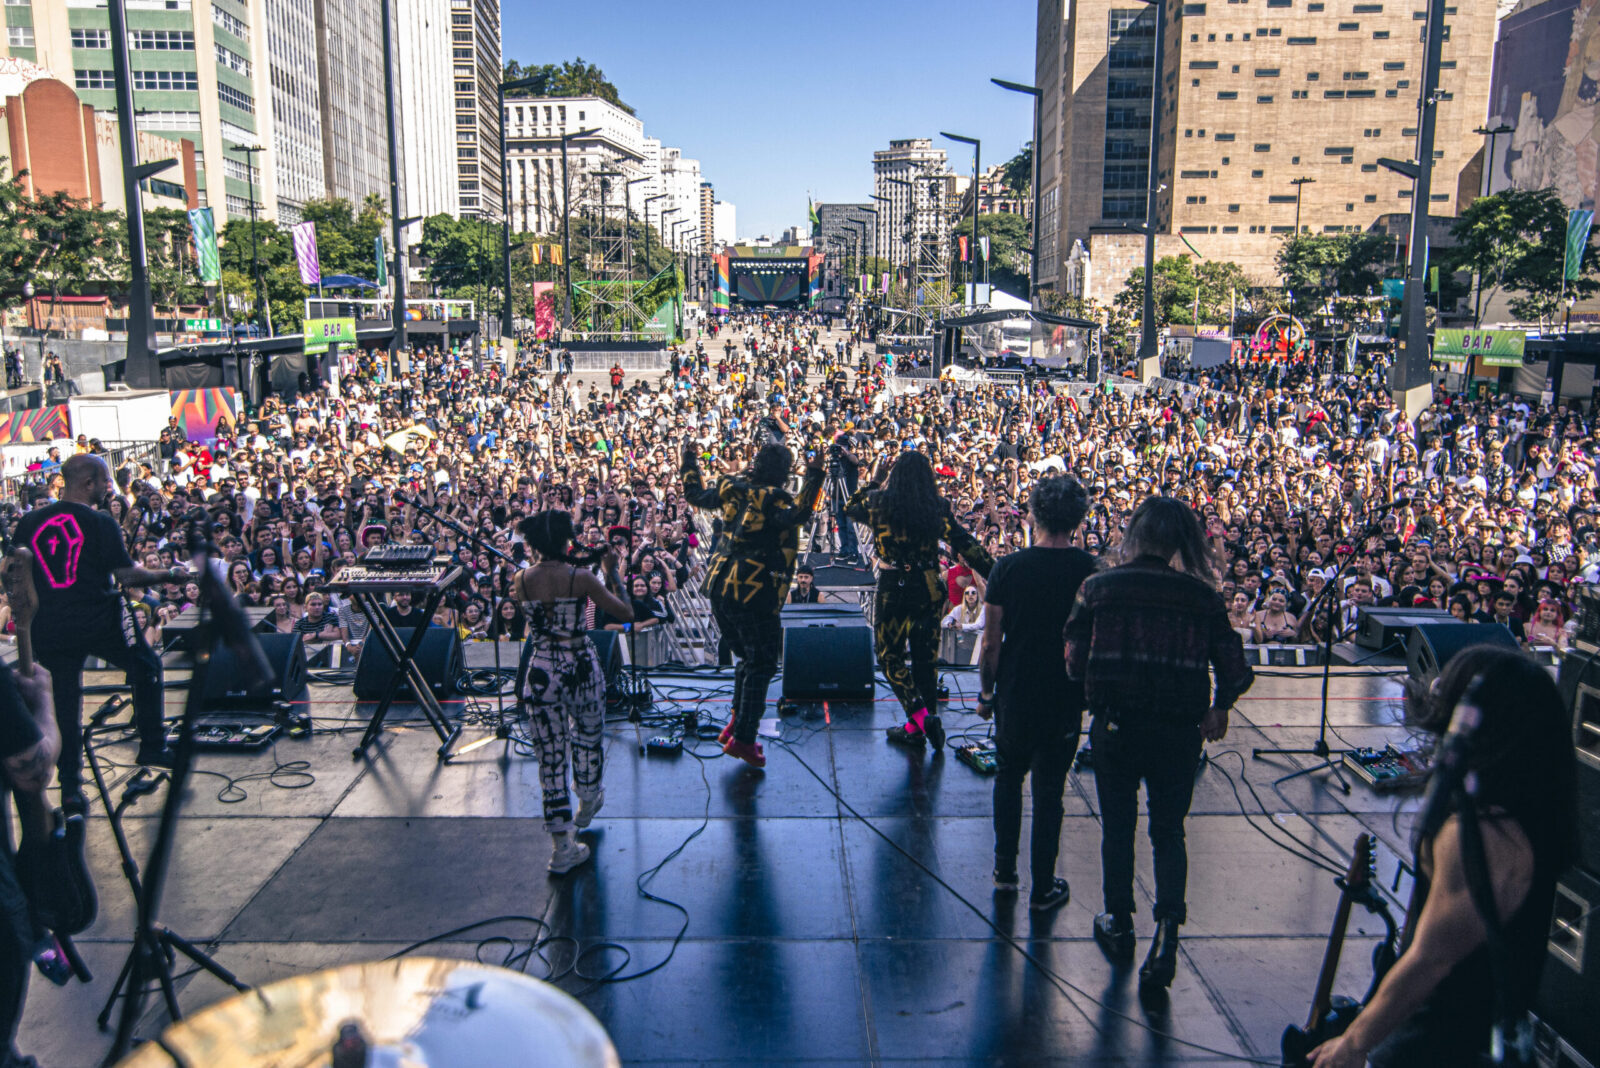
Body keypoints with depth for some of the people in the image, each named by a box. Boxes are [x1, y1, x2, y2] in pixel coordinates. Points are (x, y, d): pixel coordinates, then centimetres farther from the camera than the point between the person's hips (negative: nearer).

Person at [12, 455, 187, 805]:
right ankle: (152, 746, 18)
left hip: (49, 629, 4)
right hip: (99, 621, -4)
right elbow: (128, 575, -9)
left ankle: (70, 786, 14)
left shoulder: (29, 522, 5)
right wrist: (170, 575, 5)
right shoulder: (100, 523, -9)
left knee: (65, 699, 13)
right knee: (145, 666, 18)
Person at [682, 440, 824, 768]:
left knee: (749, 658, 22)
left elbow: (694, 493, 22)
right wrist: (813, 479, -33)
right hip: (753, 593, -7)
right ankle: (742, 738, 2)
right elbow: (797, 514, -34)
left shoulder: (732, 488, 7)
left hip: (720, 587, 8)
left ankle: (735, 724, 24)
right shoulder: (775, 498, -13)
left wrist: (690, 460, 36)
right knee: (761, 664, 2)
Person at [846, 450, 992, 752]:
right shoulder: (938, 508, -2)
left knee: (890, 655, 9)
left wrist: (874, 483, 20)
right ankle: (915, 727, 18)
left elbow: (849, 508, 13)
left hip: (894, 589, -3)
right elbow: (967, 546, -3)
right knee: (925, 657, 12)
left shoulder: (881, 502, -7)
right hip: (930, 590, 3)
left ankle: (921, 716, -6)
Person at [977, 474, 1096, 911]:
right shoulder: (1093, 571, -10)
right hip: (1065, 698, 0)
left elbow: (991, 641, -8)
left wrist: (986, 691, 5)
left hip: (1015, 695, 0)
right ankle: (1043, 886, 20)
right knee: (1049, 788, 11)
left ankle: (1004, 870, 28)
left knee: (1009, 776, 21)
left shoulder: (1008, 567, -11)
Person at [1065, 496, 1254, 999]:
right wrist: (1218, 708, 12)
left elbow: (1075, 662, -4)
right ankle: (1166, 932, -1)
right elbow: (1235, 668, -6)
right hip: (1178, 731, 0)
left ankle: (1119, 926, 31)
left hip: (1115, 726, 0)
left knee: (1118, 827, 18)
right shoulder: (1202, 595, -5)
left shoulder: (1098, 587, -6)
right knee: (1168, 831, 14)